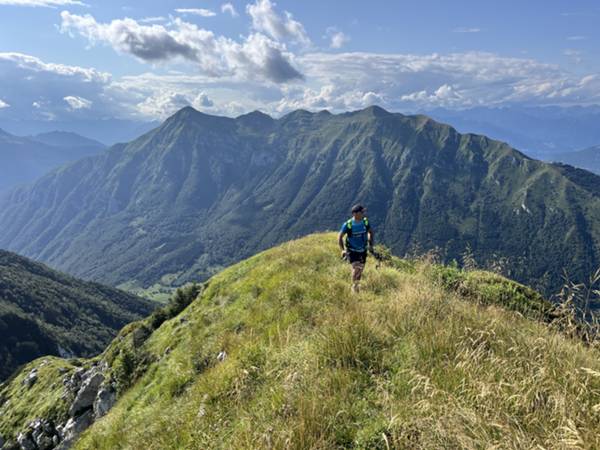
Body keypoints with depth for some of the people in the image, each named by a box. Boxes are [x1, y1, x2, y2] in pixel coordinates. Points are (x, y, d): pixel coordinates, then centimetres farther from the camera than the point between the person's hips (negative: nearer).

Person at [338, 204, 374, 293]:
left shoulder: (365, 222, -11)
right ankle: (354, 286, 6)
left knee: (361, 269, 12)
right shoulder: (348, 225, -21)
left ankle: (357, 284, 37)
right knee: (356, 268, -18)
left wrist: (370, 244, 1)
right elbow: (340, 237, -9)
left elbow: (370, 232, 8)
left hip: (362, 250, 4)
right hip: (352, 250, -4)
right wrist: (342, 250, -17)